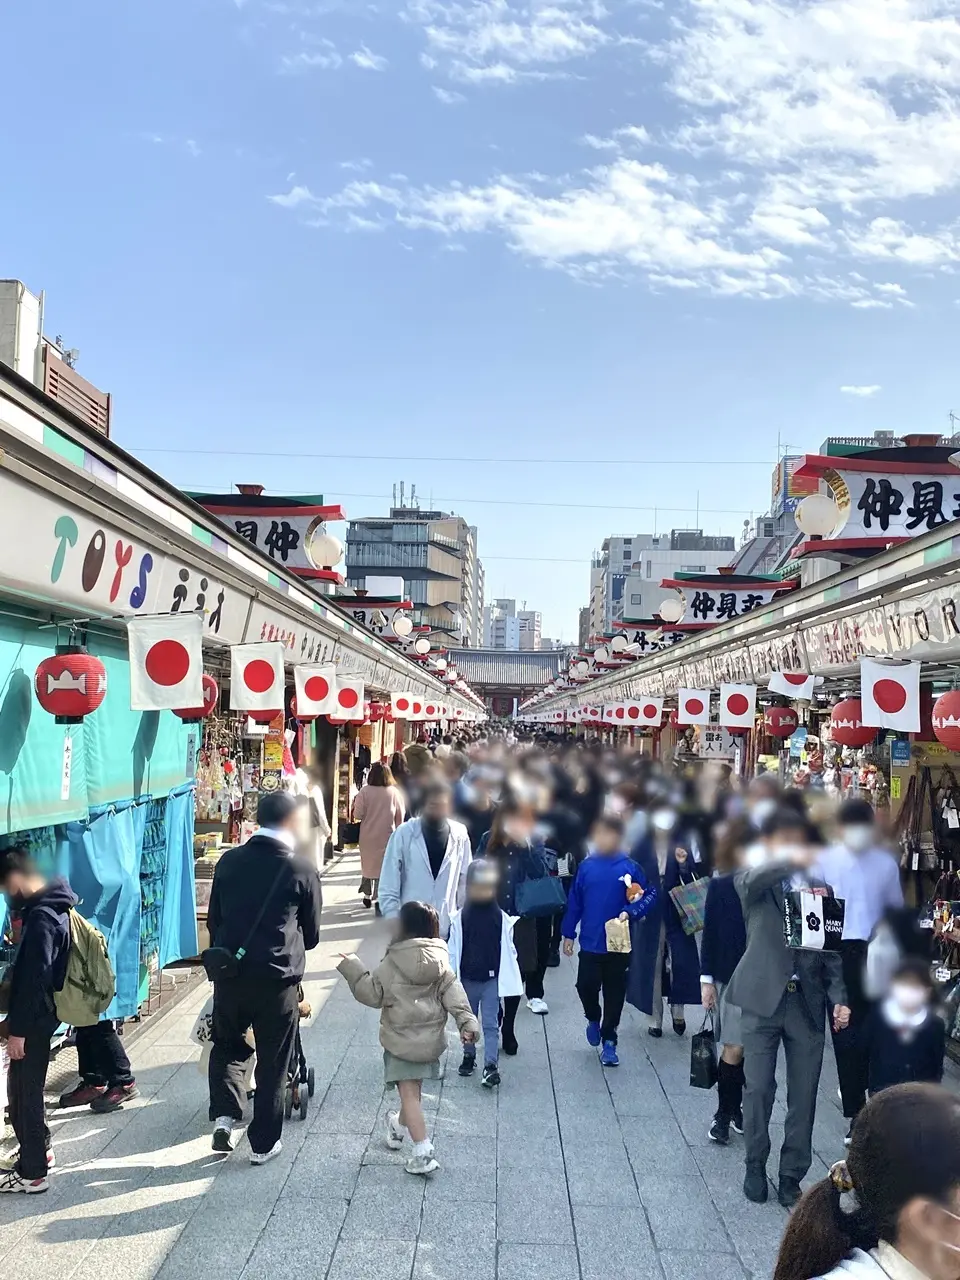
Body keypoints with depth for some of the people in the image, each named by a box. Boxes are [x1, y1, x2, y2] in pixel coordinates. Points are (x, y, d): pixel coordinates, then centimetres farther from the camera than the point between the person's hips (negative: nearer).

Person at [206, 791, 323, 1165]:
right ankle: (263, 1144, 18)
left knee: (226, 1047, 24)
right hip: (277, 979, -3)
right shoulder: (302, 870, -6)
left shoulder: (229, 862, 3)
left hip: (230, 975, 3)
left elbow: (213, 920, 10)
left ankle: (224, 1115, 7)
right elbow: (311, 933, 4)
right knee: (272, 1063, 10)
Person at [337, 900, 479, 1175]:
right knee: (412, 1089, 24)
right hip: (431, 1038, 6)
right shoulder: (440, 961, -1)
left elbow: (372, 994, -7)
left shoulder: (392, 964, -13)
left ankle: (424, 1153, -10)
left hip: (402, 1039, -6)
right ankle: (399, 1128, 48)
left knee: (410, 1094, -3)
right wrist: (466, 1021, -10)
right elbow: (453, 993, -7)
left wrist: (352, 968, 1)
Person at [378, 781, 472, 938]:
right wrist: (393, 918, -6)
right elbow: (389, 882, -4)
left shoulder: (460, 835, -2)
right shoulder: (404, 833, -7)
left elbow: (465, 881, 6)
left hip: (447, 928, 2)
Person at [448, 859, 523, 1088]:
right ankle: (469, 1056, 35)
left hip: (492, 980, -1)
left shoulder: (502, 919, -8)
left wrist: (509, 979, -1)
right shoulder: (459, 918, -9)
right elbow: (453, 950, -4)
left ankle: (491, 1065, -3)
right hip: (467, 980, 2)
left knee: (490, 1023, -3)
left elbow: (509, 950, -1)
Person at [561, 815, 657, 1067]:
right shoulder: (586, 867, -2)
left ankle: (609, 1041, 24)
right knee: (586, 986, -2)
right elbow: (574, 902, 5)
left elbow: (650, 895, -4)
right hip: (591, 942, 1)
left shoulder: (629, 867, -7)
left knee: (614, 994, 7)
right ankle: (593, 1019, 31)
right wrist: (568, 934, 7)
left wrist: (630, 912, -18)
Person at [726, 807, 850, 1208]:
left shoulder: (820, 889, 9)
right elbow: (751, 880, -25)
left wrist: (839, 997, -1)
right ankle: (755, 1165, 24)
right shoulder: (754, 882, 2)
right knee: (758, 1088, 4)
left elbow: (831, 950, 10)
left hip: (808, 1002, 2)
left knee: (804, 1096, 6)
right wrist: (790, 861, -36)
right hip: (763, 999, -2)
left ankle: (792, 1176, 20)